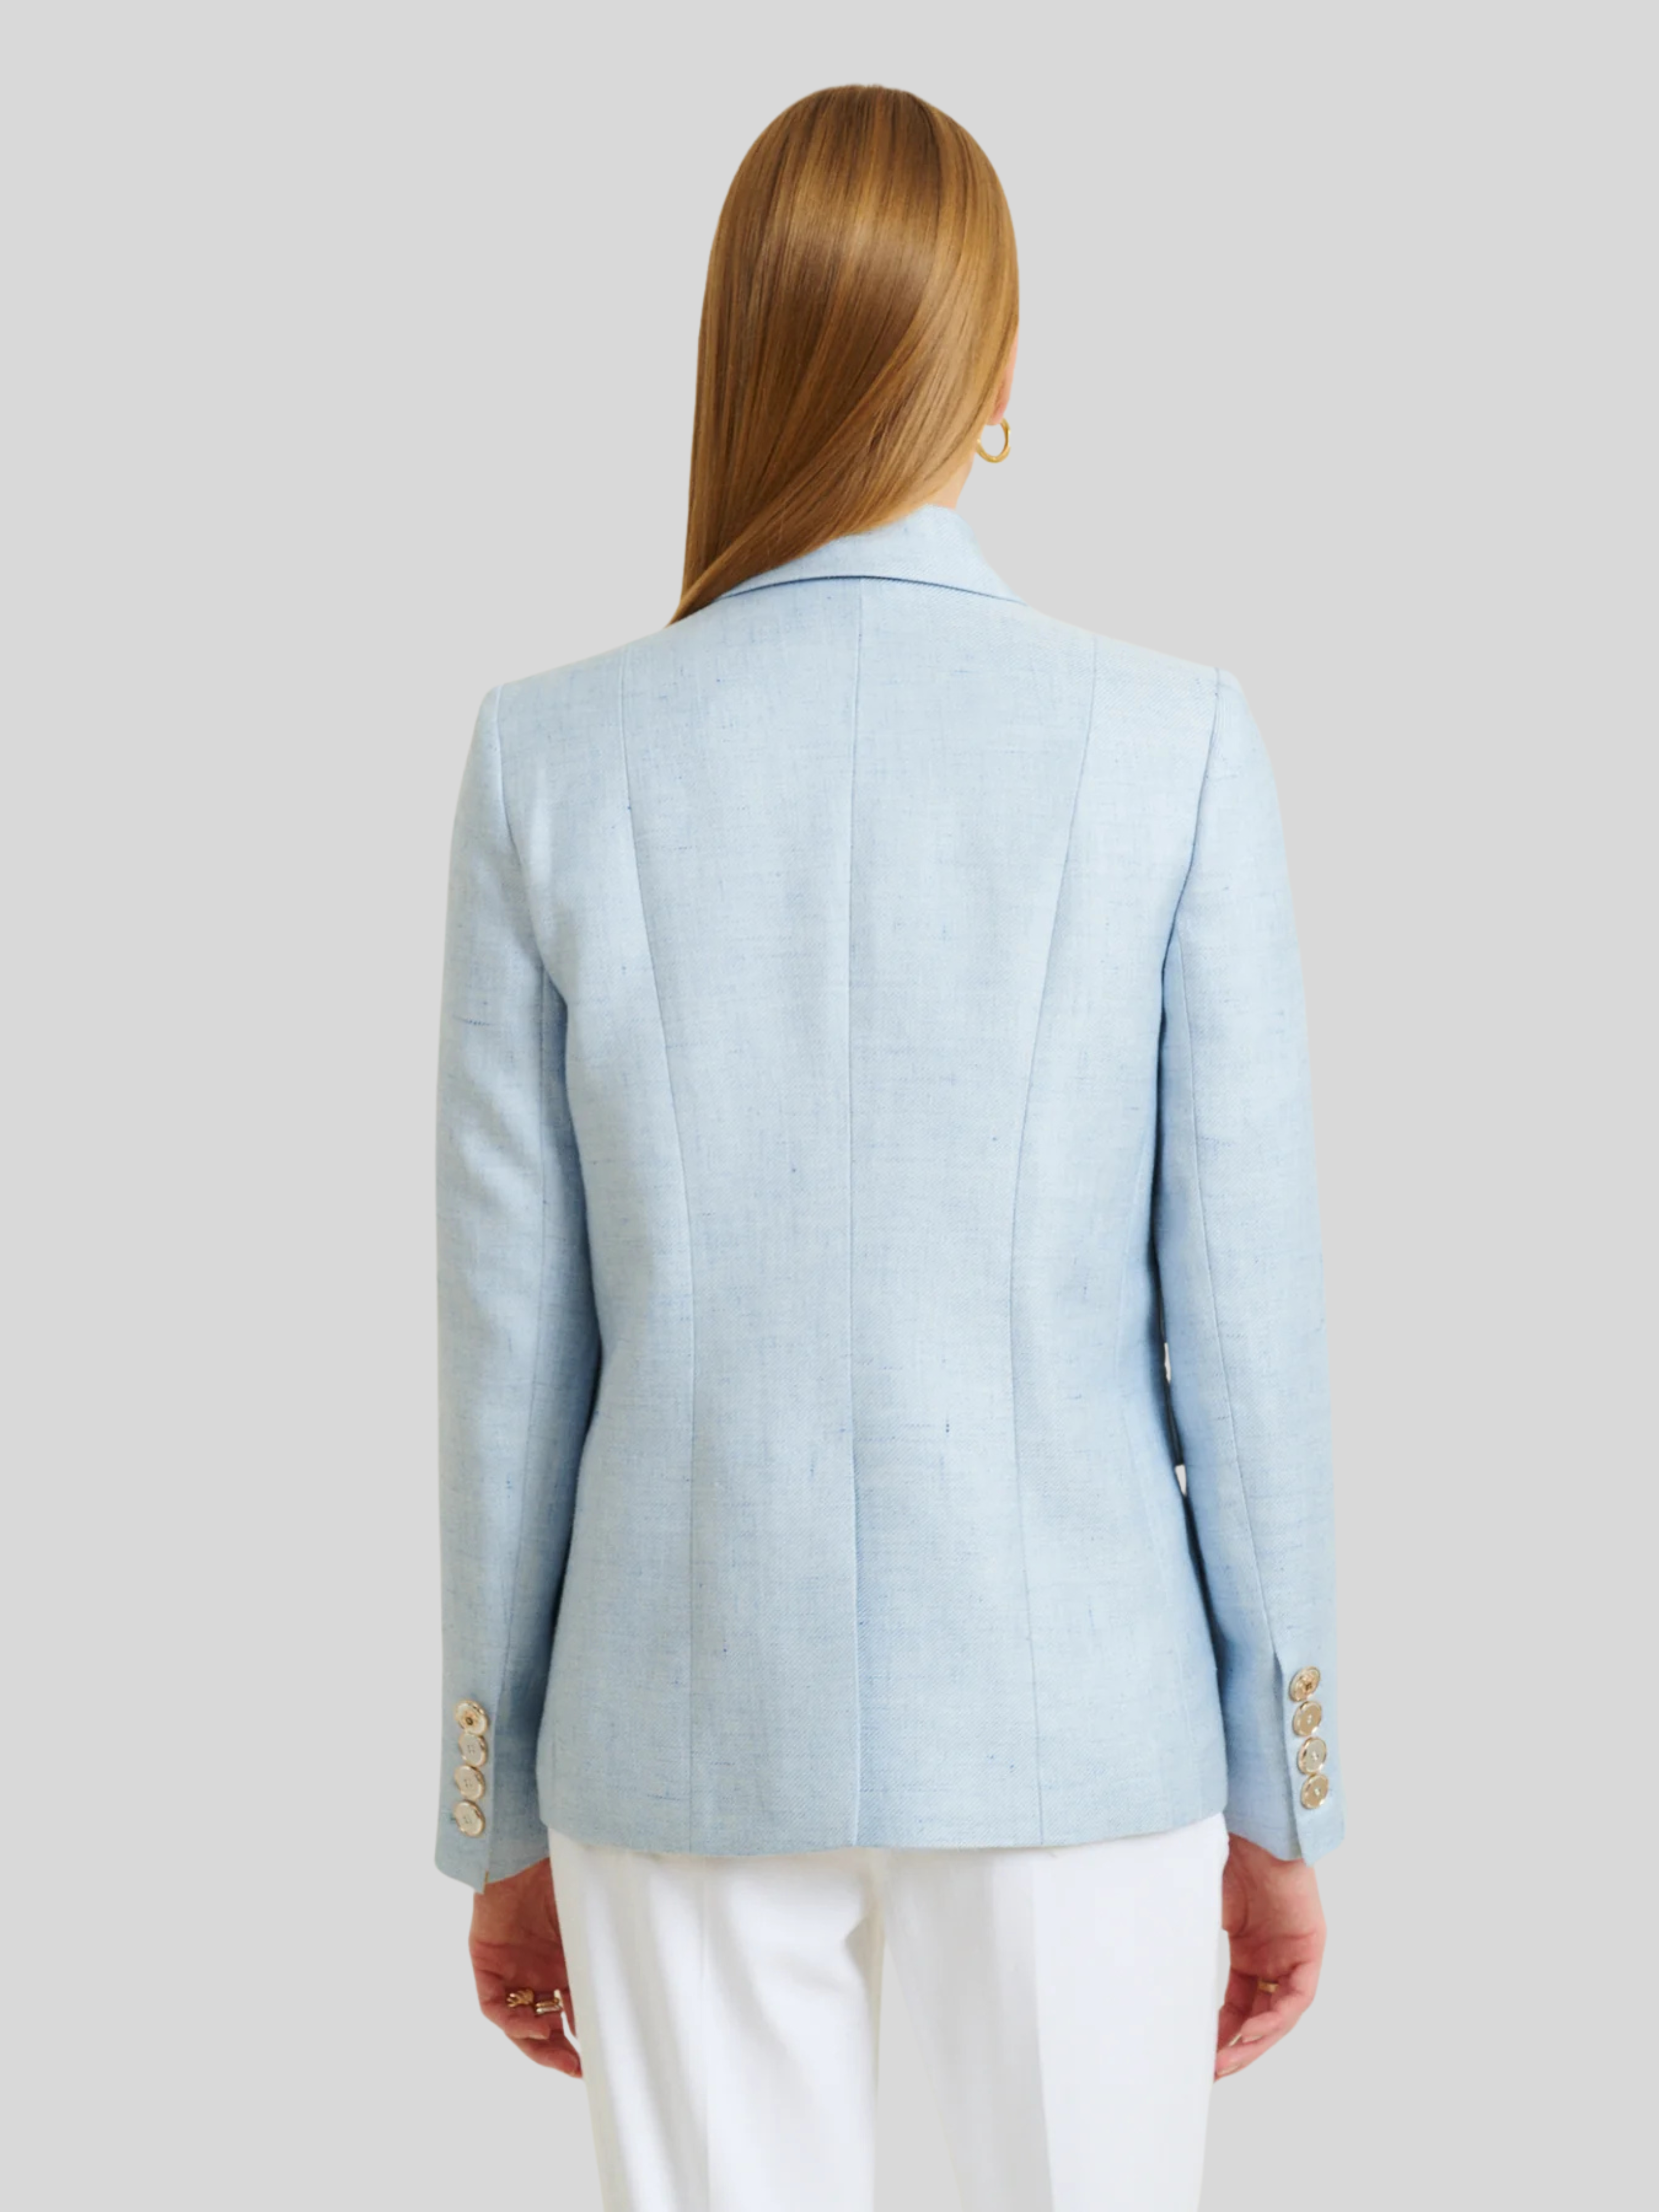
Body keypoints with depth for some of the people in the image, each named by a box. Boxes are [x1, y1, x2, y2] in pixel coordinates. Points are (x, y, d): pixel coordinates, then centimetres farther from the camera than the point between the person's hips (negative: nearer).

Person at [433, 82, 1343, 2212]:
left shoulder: (553, 756, -6)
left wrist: (504, 1813, 9)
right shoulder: (1172, 742, -9)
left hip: (692, 1722, 1)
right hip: (1074, 1720, -1)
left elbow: (513, 1330, -2)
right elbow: (1243, 1305, -6)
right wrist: (1283, 1796, 4)